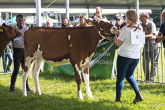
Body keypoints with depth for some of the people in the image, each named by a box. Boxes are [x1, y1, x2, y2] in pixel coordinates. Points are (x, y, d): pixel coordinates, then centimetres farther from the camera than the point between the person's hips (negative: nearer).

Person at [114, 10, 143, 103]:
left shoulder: (126, 30, -15)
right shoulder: (140, 29, 1)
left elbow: (119, 43, -6)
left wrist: (115, 37, 16)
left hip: (124, 56, -6)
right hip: (136, 57, 6)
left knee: (120, 78, 6)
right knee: (129, 76, 22)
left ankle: (118, 98, 13)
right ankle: (139, 94, 9)